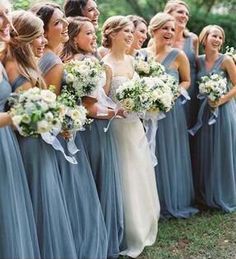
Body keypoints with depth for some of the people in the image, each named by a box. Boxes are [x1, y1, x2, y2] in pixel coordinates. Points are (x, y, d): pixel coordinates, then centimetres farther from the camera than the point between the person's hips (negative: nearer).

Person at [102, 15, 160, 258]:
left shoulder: (130, 60, 9)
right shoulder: (106, 65, -15)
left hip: (135, 125, 8)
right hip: (119, 128, -8)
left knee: (142, 179, 16)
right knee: (126, 181, 1)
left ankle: (143, 230, 34)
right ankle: (129, 238, 18)